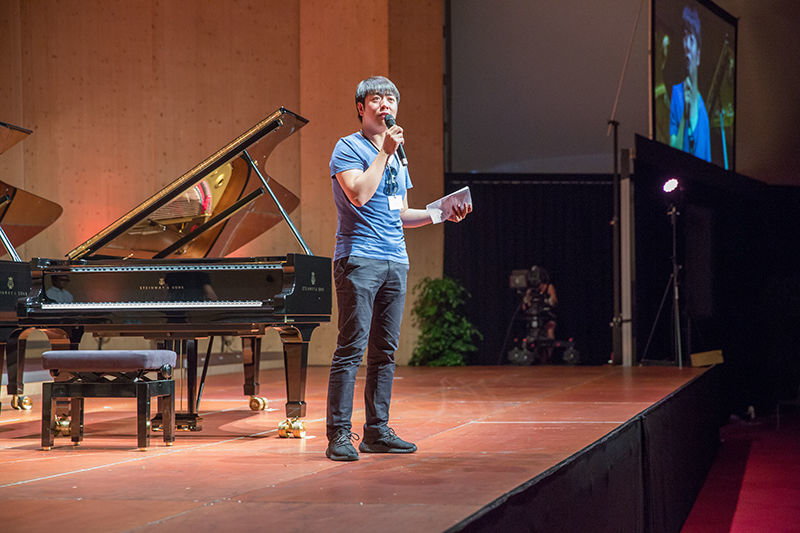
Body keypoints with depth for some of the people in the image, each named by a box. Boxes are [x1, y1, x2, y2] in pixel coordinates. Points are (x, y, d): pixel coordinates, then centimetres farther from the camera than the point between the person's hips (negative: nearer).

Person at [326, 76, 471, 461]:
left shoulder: (396, 154, 20)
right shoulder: (349, 148, -3)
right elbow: (359, 195, -19)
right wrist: (385, 152, -14)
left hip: (396, 260, 8)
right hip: (359, 259, -8)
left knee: (385, 350, 8)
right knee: (352, 348, -11)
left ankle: (377, 431, 13)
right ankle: (339, 434, -10)